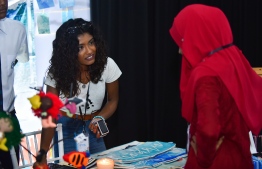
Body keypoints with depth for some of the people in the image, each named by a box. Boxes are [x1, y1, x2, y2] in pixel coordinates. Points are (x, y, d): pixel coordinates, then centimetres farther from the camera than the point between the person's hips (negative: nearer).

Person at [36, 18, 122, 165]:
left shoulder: (108, 65, -18)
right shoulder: (58, 72, -21)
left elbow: (112, 101, -2)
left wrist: (99, 118, -24)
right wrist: (43, 154, -28)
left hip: (92, 127, 2)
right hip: (65, 129, -2)